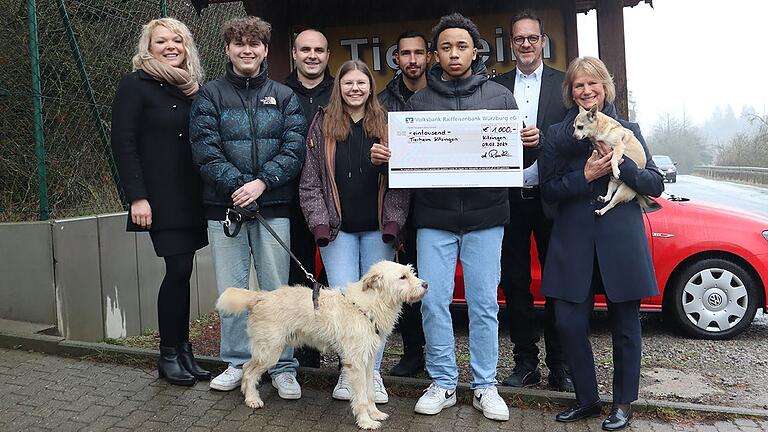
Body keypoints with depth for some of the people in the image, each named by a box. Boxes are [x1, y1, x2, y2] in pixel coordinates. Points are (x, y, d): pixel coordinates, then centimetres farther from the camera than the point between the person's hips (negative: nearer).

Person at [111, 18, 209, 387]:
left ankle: (183, 351, 15)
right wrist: (137, 197, -16)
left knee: (181, 271, 7)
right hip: (161, 199, -5)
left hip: (191, 197, 6)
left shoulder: (192, 88, 15)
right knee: (179, 269, -8)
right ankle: (169, 356, 6)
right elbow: (124, 144, -9)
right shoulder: (135, 86, -3)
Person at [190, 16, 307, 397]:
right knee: (231, 289, 6)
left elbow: (294, 149, -1)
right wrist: (238, 185, -16)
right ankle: (237, 363, 20)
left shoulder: (284, 97, 9)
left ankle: (283, 368, 13)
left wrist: (262, 182, -15)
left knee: (277, 289, 3)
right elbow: (206, 150, -4)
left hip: (273, 206, 0)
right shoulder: (210, 96, 7)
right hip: (224, 207, 0)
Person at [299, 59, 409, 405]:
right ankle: (349, 368, 12)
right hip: (338, 229, -1)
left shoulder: (386, 124, 6)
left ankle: (372, 371, 14)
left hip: (378, 228, 1)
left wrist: (393, 221, -7)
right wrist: (320, 224, -6)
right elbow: (310, 181, 3)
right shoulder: (323, 125, 5)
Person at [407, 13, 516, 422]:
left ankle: (485, 386, 17)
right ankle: (442, 384, 17)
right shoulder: (419, 100, 10)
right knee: (433, 302, 1)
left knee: (484, 304, 3)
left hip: (485, 215, 0)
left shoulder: (499, 96, 8)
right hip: (434, 216, 1)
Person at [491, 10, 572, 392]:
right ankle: (525, 361, 19)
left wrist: (543, 138, -17)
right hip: (510, 198, 2)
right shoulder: (496, 86, 8)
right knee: (514, 282, 7)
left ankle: (559, 364, 15)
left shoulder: (565, 84, 4)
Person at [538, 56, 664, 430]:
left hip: (620, 241, 0)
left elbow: (655, 185, 2)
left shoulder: (627, 130, 8)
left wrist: (619, 162, -13)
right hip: (574, 241, 1)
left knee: (624, 325, 6)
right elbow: (548, 189, 3)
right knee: (569, 323, -2)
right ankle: (587, 398, 18)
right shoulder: (557, 134, 8)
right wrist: (585, 175, -13)